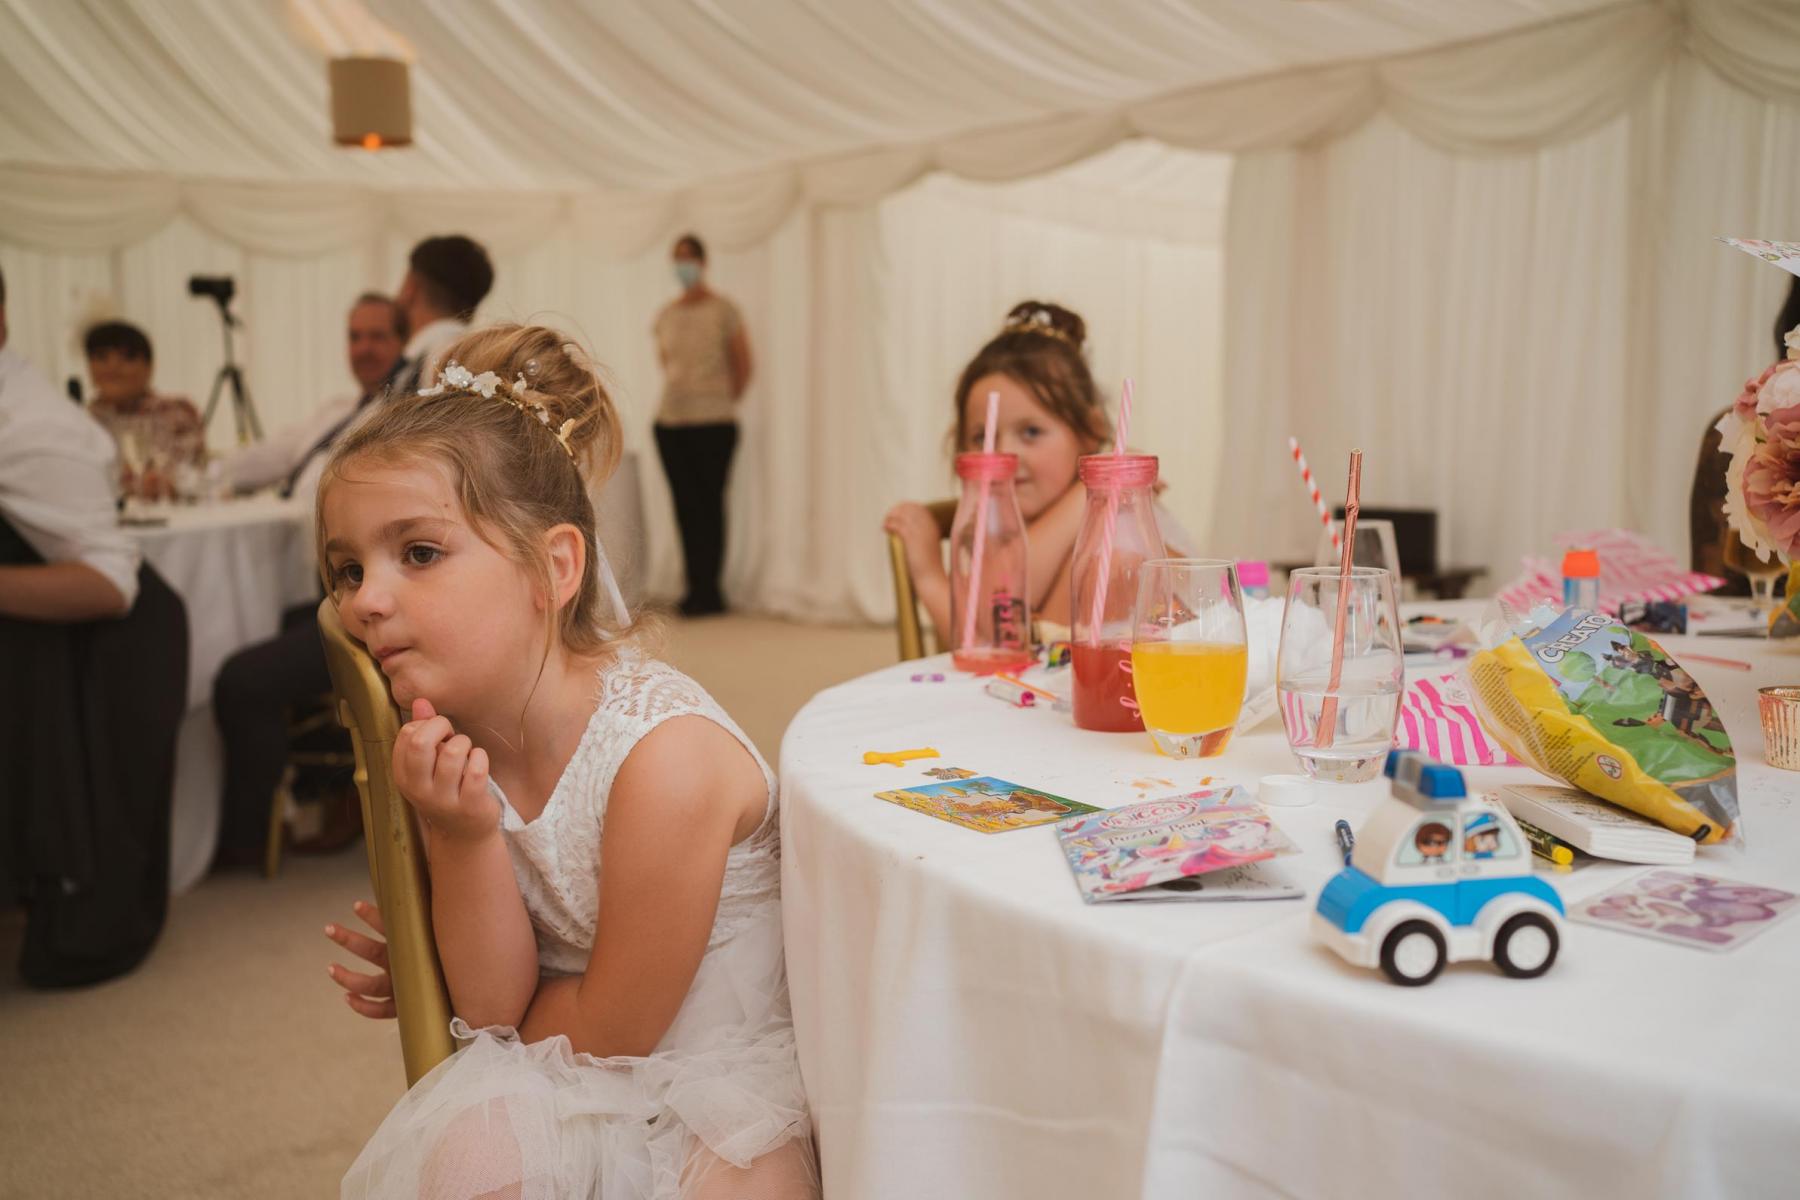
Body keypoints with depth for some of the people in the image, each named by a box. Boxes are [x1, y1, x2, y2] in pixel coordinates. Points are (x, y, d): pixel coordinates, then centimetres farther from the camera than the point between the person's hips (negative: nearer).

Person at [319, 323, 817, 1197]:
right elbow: (494, 1002, -5)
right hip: (568, 1089, 4)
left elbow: (610, 1032, -14)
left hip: (728, 1088, -3)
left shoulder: (666, 755, -25)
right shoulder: (456, 743, -6)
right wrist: (460, 839, -20)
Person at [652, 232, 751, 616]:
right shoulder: (665, 314, 10)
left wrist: (721, 403, 5)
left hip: (714, 425, -5)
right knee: (685, 506, 6)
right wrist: (682, 394, 14)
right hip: (670, 423, 5)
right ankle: (697, 589, 13)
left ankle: (707, 591, 2)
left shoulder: (723, 311, -3)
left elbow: (743, 368, 1)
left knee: (709, 504, -4)